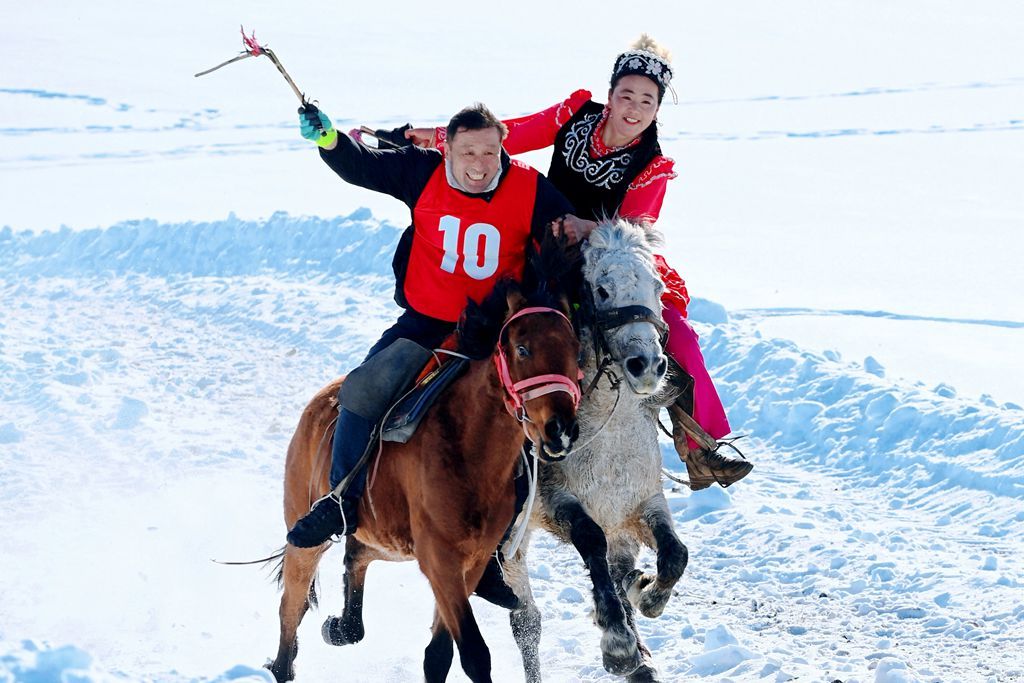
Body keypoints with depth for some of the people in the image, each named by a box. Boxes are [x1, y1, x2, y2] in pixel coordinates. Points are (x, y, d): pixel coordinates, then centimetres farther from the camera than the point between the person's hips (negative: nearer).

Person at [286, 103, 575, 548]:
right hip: (426, 324, 1)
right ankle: (343, 500, -6)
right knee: (364, 389, -17)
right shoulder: (424, 173, -5)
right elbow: (360, 167, -2)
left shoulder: (530, 191, -9)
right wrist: (328, 139, -20)